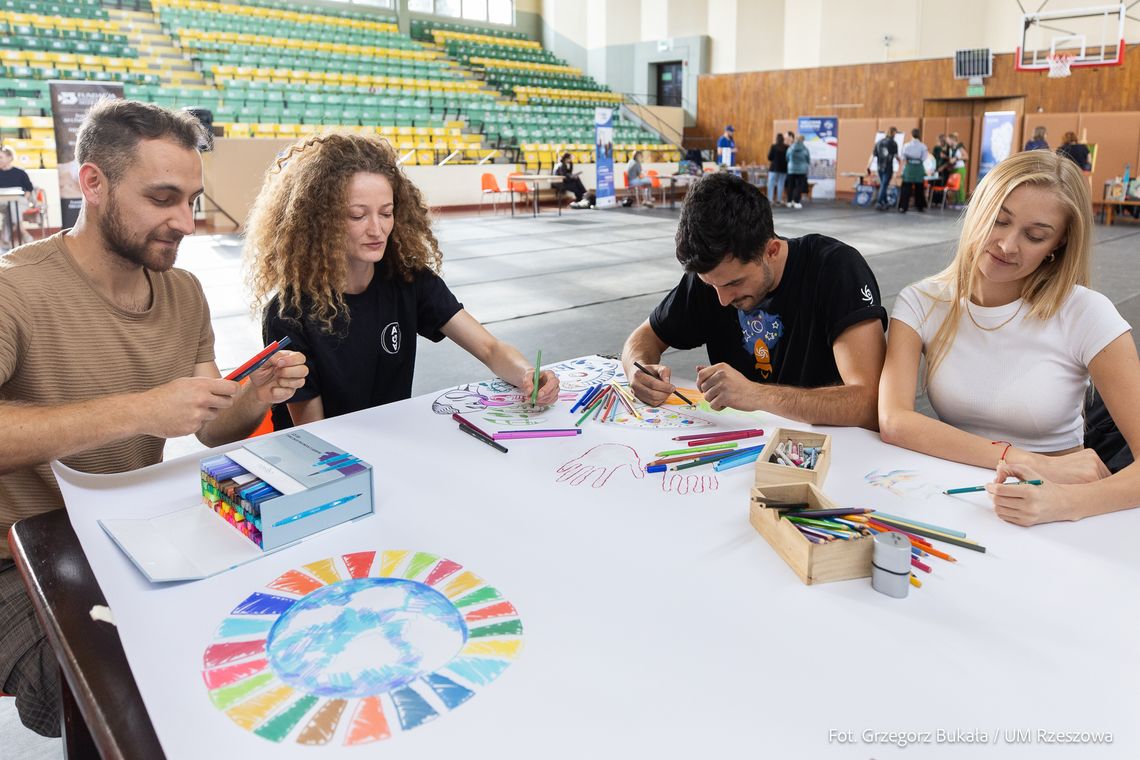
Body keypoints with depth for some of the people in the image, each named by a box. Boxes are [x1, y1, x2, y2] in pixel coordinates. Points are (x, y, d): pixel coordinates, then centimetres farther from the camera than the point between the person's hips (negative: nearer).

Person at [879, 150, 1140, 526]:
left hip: (1049, 522, 0)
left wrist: (1067, 502, -33)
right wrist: (1022, 461, -21)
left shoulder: (1085, 315, -8)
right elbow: (893, 421, -15)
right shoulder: (921, 303, -2)